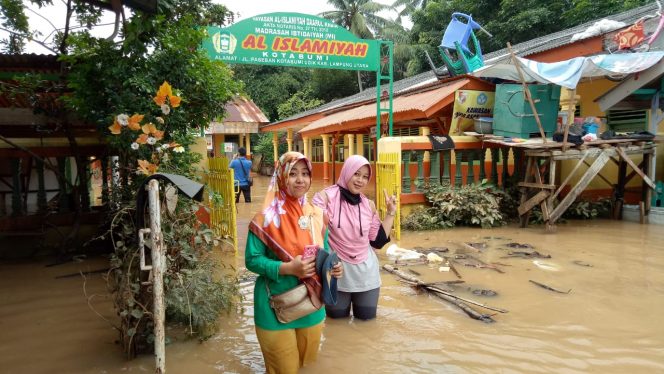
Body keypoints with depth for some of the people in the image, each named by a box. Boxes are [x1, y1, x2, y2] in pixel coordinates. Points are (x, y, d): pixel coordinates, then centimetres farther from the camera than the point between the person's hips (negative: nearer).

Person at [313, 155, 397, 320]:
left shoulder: (369, 205, 1)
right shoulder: (327, 197, -11)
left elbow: (378, 241, 2)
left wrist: (391, 213, -2)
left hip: (365, 270, 3)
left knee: (367, 316, 14)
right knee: (337, 317, 14)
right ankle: (342, 302, 45)